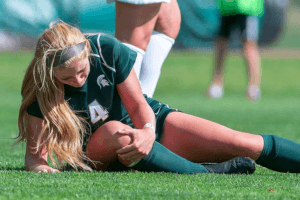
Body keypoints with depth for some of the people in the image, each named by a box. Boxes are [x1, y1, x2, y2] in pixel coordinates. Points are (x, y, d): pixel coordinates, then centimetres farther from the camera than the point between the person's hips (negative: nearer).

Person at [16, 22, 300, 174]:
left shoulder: (107, 50, -20)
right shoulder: (40, 92, -23)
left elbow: (137, 105, -14)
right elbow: (34, 152, -19)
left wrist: (147, 132, -35)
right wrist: (38, 166, -43)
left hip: (149, 123, 2)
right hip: (99, 155, -2)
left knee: (245, 145, -14)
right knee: (113, 130, -41)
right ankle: (203, 173, -35)